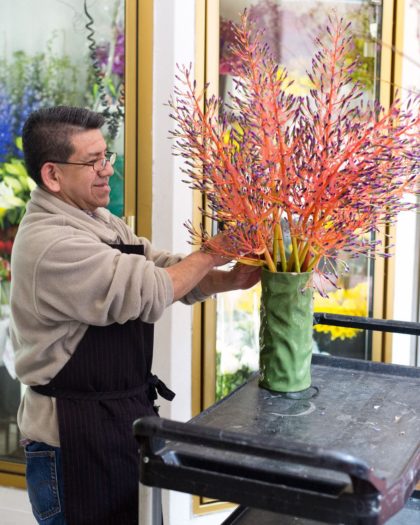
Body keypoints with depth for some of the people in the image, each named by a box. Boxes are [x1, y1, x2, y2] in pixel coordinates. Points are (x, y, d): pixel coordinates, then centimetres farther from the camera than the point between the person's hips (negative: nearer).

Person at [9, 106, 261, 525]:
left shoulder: (102, 222, 9)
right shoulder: (49, 244, -22)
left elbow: (169, 271, 6)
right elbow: (148, 291, -24)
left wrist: (229, 280, -11)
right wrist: (212, 252, -12)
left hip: (125, 414, 9)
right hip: (76, 434, -9)